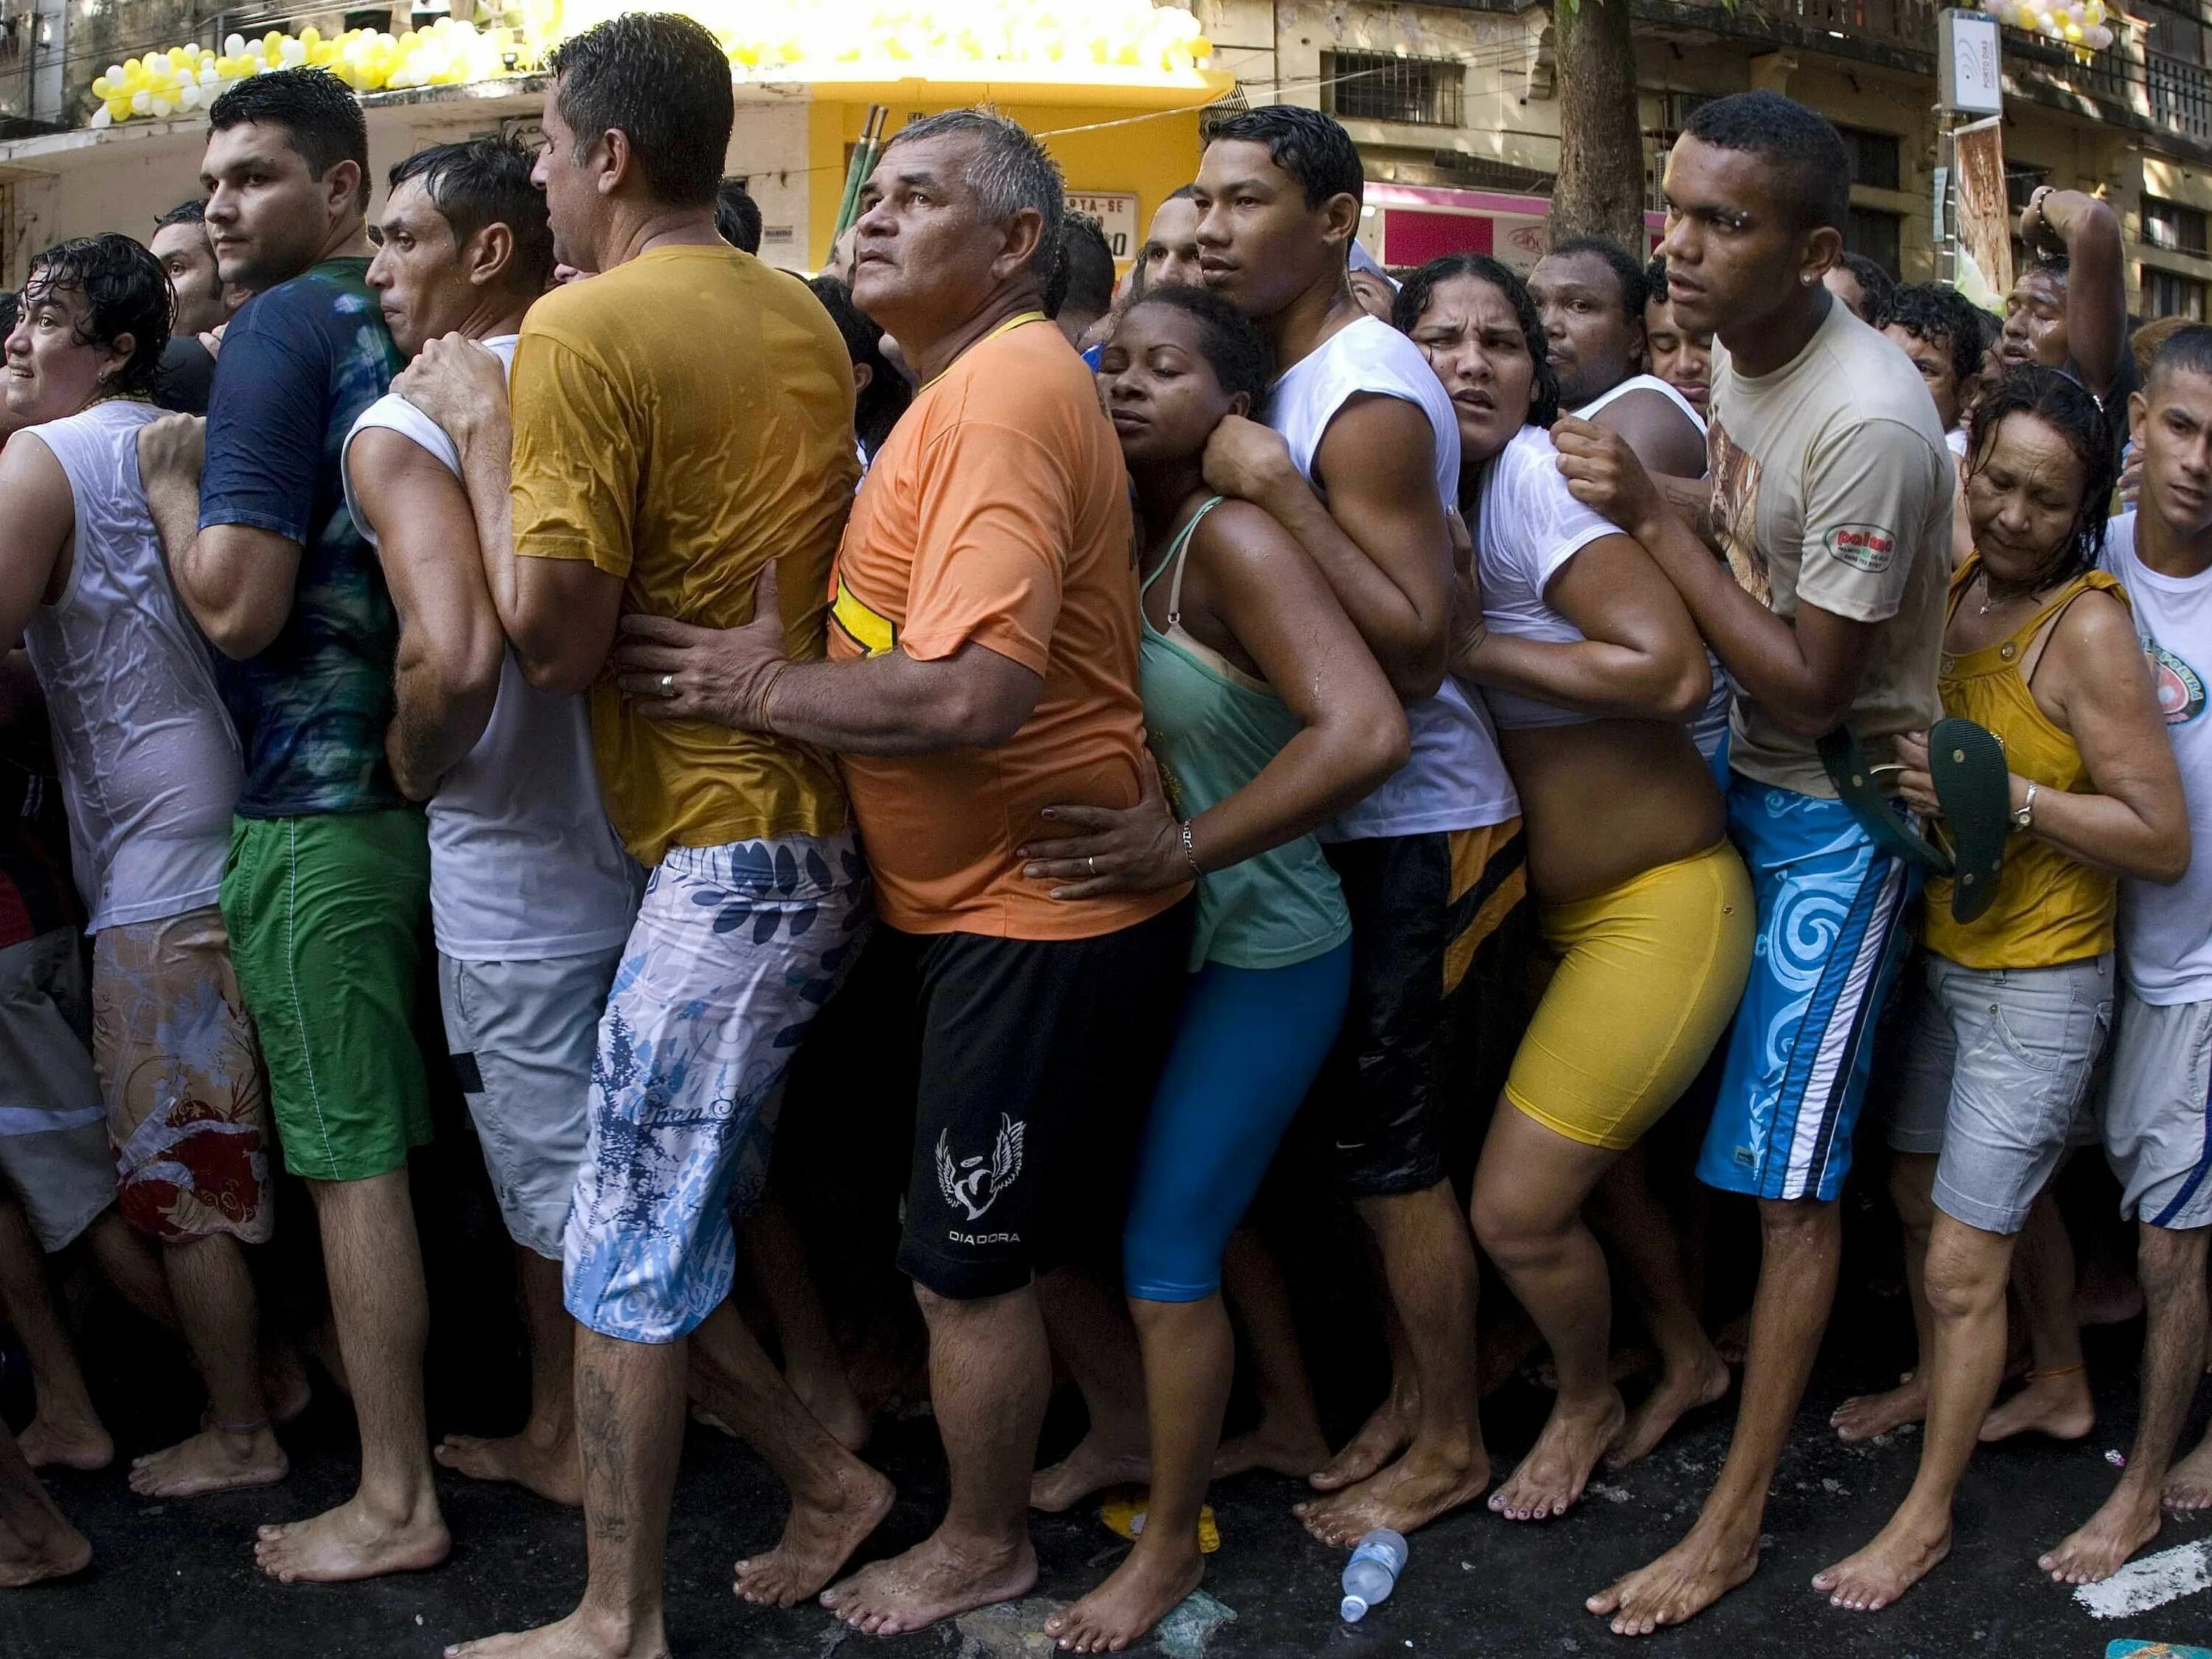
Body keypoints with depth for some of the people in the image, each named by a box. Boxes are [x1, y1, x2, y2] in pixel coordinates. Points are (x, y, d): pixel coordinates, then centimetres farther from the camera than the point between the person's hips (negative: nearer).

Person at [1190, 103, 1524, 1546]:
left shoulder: (1367, 399, -19)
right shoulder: (1294, 376, 9)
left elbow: (1417, 651, -25)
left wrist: (1277, 490, -26)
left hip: (1416, 828, -9)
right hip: (1351, 819, 9)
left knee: (1389, 1145, 1)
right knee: (1372, 1129, 15)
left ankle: (1450, 1446, 17)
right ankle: (1412, 1394, 30)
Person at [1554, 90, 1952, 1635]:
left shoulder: (1871, 421, -28)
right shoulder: (1740, 348, -2)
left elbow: (1808, 689, -24)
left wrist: (1651, 518, -24)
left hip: (1839, 814, -8)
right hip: (1743, 773, 8)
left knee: (1791, 1177, -2)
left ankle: (1737, 1520, 9)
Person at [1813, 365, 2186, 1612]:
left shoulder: (2088, 627, -20)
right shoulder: (1953, 586, -1)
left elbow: (2163, 841, -20)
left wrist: (1999, 795, -27)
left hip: (2039, 988, -7)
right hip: (1941, 958, 7)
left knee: (1963, 1265, 2)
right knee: (1920, 1191, 23)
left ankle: (1928, 1514, 19)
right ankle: (1947, 1391, 48)